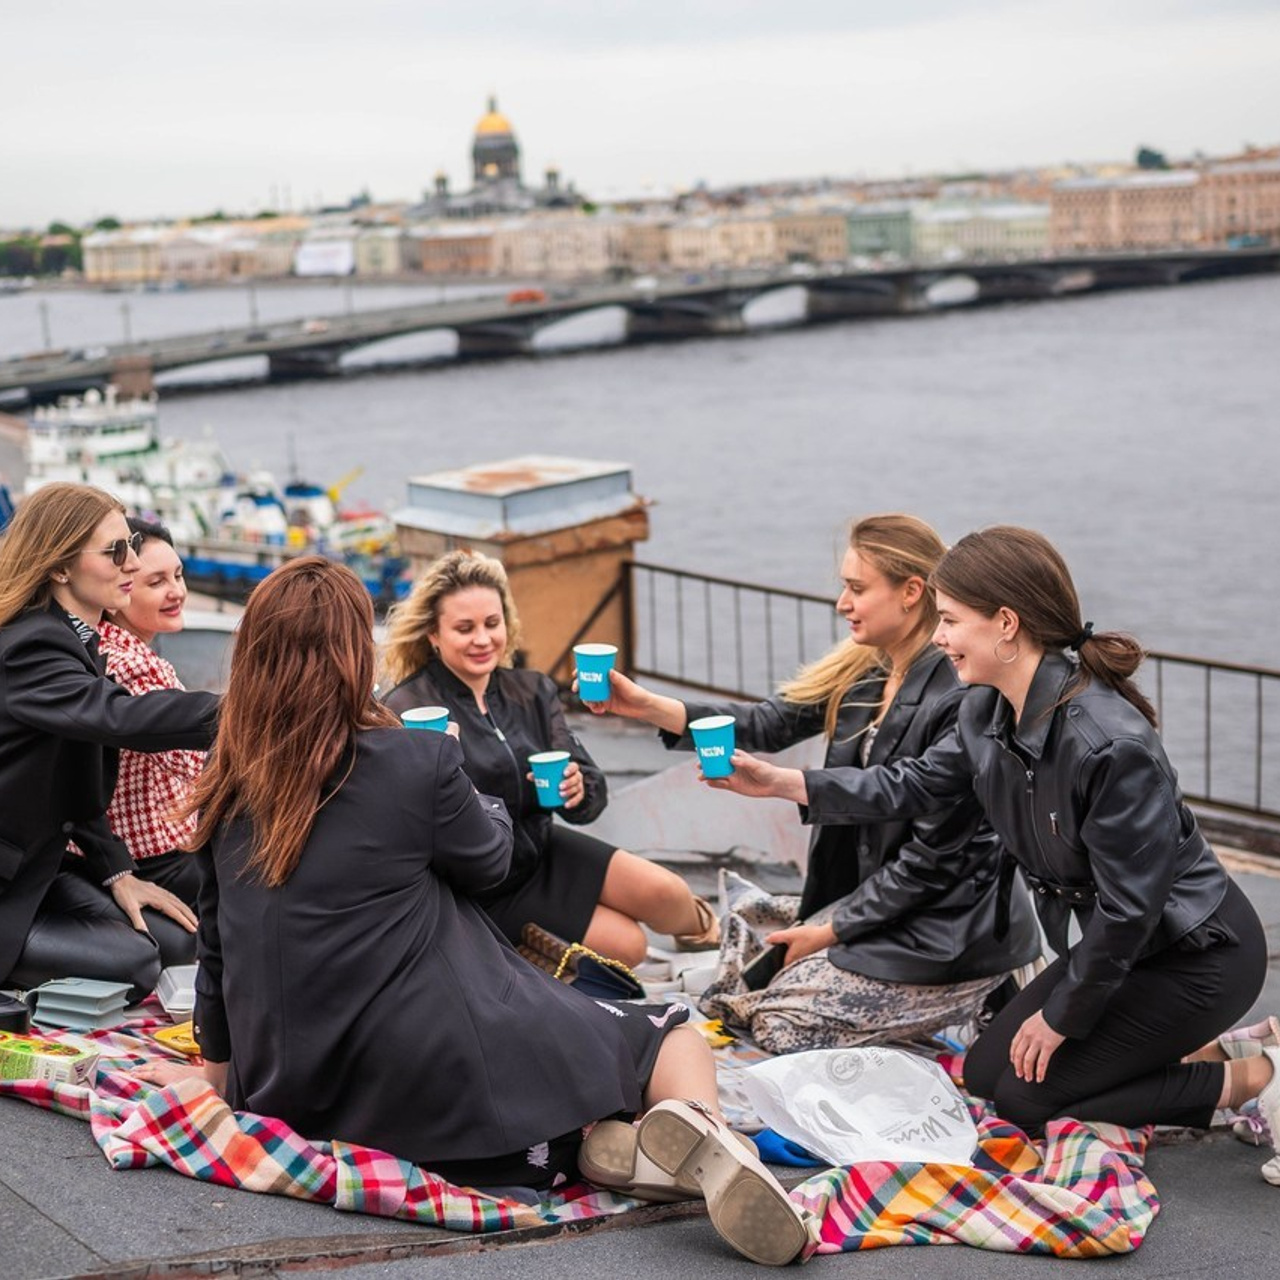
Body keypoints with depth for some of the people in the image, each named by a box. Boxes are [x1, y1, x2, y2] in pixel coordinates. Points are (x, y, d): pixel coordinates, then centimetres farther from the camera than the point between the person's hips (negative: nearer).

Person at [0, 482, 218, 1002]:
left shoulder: (77, 642, 7)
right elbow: (121, 718, -42)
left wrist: (117, 873, 0)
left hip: (42, 864, 9)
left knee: (174, 938, 0)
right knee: (132, 962, -17)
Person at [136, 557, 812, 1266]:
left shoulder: (227, 789, 4)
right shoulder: (417, 761, -9)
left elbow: (218, 944, 13)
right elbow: (487, 860, 9)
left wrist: (220, 1072, 29)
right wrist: (481, 801, 31)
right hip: (444, 1065, -4)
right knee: (672, 1031, 11)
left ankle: (596, 1145, -21)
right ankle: (699, 1130, -22)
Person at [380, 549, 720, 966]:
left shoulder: (532, 691, 1)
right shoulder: (405, 712, -17)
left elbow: (590, 791, -3)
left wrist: (578, 788, -26)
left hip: (539, 849, 5)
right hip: (479, 891, -5)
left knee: (663, 891, -10)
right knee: (626, 945, -13)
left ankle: (695, 924, 24)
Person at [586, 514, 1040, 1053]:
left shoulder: (958, 701, -24)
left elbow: (933, 857, -21)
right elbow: (770, 723, -1)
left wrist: (832, 931, -13)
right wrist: (647, 706, -13)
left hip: (949, 930, -9)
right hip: (880, 894, 9)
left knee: (780, 1023, -9)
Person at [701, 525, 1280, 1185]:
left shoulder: (1112, 745, -33)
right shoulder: (990, 711, -6)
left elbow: (1129, 906, -27)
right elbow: (918, 784, 8)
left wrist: (1060, 1017, -15)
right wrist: (781, 781, 0)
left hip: (1199, 952, -9)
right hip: (1125, 941, 9)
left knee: (1029, 1094, -6)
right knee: (986, 1070, 12)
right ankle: (1220, 1044, 17)